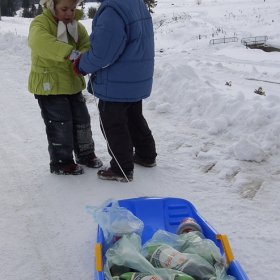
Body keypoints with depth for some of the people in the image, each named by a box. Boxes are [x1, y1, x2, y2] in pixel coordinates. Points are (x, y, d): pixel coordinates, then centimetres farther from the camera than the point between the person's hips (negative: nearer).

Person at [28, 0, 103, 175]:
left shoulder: (77, 26, 6)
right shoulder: (41, 23, -16)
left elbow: (87, 46, -8)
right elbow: (39, 41, -38)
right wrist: (70, 52, -49)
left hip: (73, 83, 7)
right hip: (49, 85, -6)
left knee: (82, 120, 15)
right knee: (60, 125, -1)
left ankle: (85, 154, 34)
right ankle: (61, 163, 17)